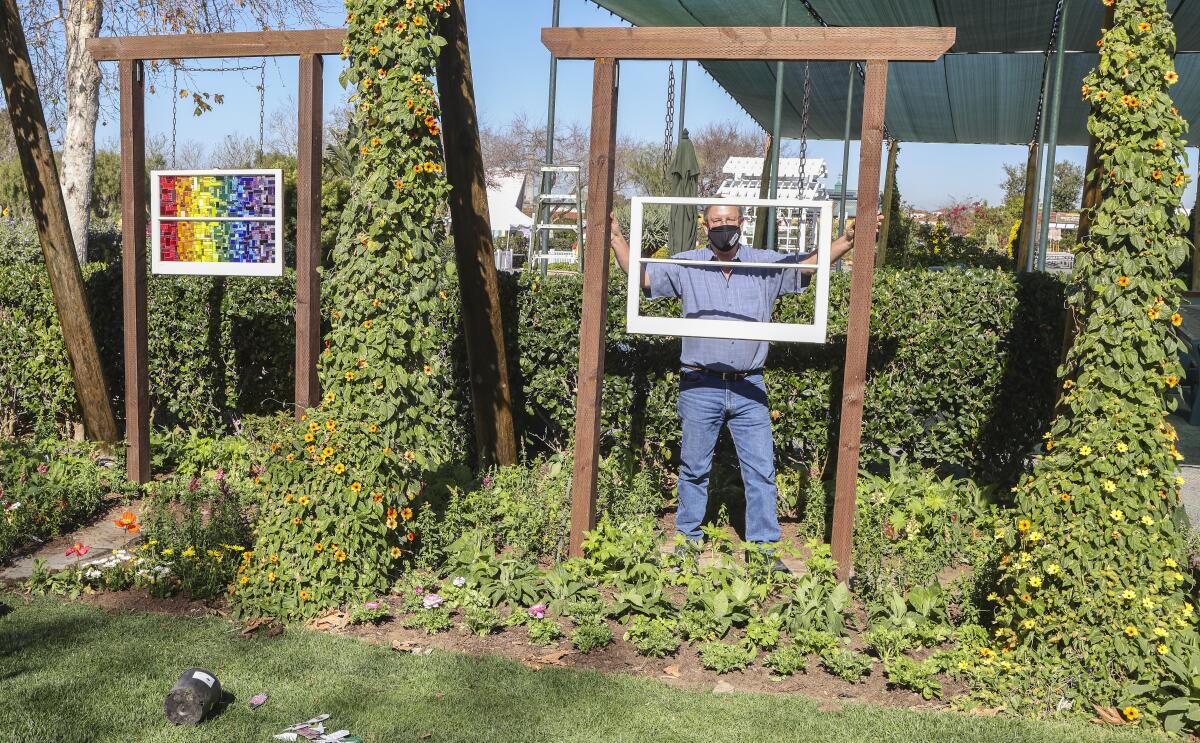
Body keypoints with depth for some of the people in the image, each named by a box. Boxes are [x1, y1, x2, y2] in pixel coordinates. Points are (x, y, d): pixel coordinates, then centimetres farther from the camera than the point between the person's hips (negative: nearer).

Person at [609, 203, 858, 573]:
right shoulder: (686, 266, 4)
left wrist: (847, 241, -10)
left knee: (761, 470, 2)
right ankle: (688, 542, 26)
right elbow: (640, 275, 6)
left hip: (749, 389, 1)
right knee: (694, 469, 11)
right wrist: (616, 239, -4)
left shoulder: (767, 265, 5)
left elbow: (811, 264, 3)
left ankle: (765, 550, 11)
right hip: (700, 387, 0)